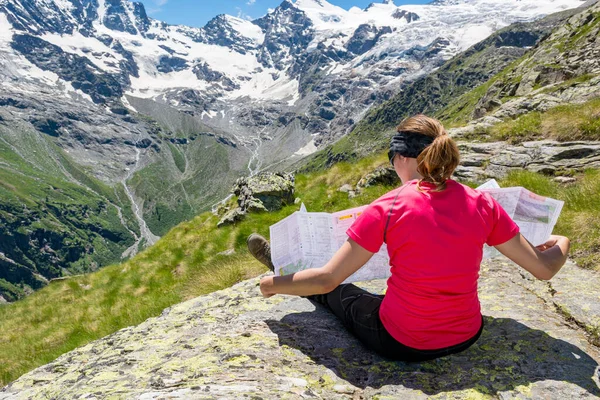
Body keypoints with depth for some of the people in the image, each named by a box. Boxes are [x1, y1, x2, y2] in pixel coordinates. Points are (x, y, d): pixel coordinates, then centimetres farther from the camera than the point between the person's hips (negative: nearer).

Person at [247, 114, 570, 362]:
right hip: (466, 337, 4)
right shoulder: (482, 204, -10)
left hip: (401, 343, -4)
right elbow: (543, 269, -1)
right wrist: (561, 244, 22)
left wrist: (274, 285, -2)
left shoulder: (387, 209, -21)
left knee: (334, 291, 22)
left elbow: (327, 280, -19)